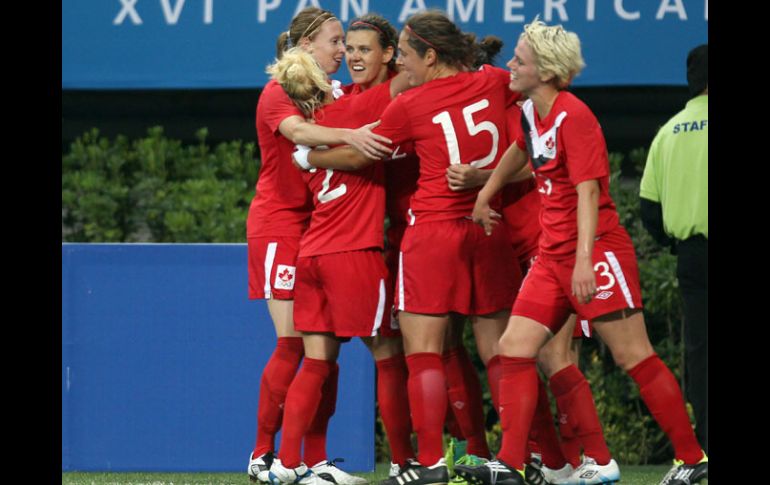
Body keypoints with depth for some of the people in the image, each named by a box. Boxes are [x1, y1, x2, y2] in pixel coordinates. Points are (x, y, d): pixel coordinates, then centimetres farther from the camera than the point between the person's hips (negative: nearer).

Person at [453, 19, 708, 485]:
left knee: (634, 356, -4)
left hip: (596, 251, -9)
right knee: (515, 348, -2)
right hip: (552, 254, 9)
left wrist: (584, 259, -31)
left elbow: (588, 189, -24)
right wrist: (485, 193, 36)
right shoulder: (530, 113, 8)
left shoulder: (573, 116, -17)